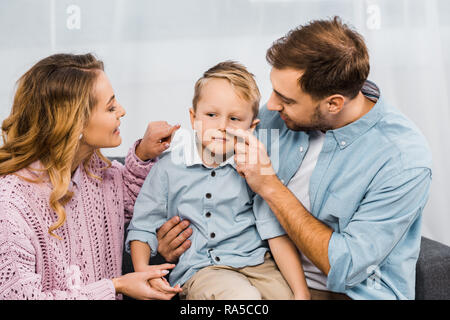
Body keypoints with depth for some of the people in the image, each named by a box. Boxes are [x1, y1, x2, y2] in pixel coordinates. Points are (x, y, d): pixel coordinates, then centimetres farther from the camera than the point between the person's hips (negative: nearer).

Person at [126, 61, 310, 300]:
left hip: (255, 261, 2)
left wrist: (302, 292, -11)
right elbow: (142, 226, 9)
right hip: (198, 269, -1)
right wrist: (142, 269, -9)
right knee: (242, 295, -31)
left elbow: (277, 233, -3)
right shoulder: (169, 167, 3)